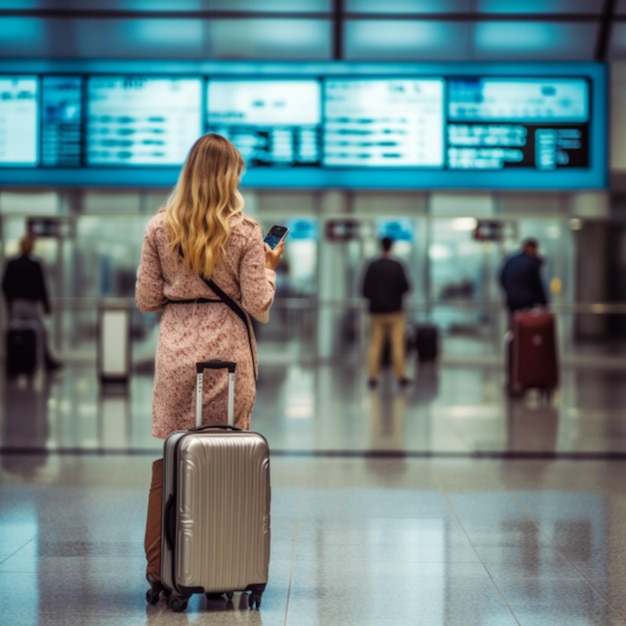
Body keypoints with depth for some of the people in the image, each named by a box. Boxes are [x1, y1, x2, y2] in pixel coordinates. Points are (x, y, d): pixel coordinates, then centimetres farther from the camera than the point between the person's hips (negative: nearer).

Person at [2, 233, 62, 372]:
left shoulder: (11, 263, 1)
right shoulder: (35, 264, -9)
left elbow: (5, 286, 4)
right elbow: (41, 286, -7)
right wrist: (46, 305, 0)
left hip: (14, 303, 3)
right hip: (31, 303, -3)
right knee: (40, 333, 5)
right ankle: (48, 362, 10)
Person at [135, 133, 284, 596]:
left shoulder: (159, 228, 1)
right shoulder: (244, 231, -6)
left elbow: (147, 300, 4)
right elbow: (258, 305, -6)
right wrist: (270, 268, 10)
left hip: (176, 351, 2)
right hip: (228, 352, -2)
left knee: (169, 460, 8)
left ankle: (160, 568, 11)